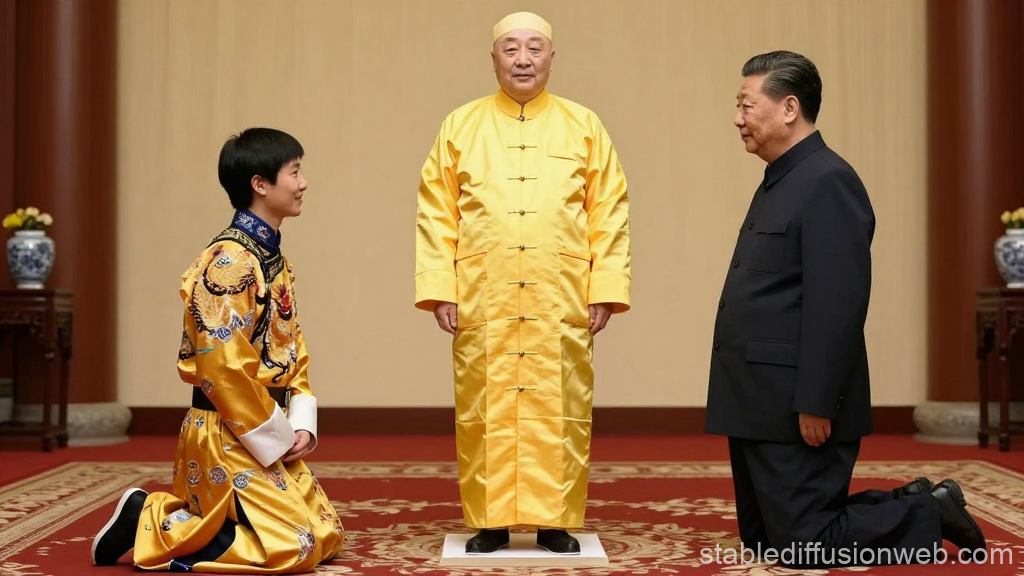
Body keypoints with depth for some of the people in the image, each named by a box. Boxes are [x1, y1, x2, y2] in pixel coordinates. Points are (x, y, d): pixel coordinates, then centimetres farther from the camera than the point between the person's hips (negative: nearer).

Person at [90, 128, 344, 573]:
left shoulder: (276, 260, 13)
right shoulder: (231, 260, -17)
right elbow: (224, 366, -22)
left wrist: (301, 424, 2)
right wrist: (277, 437, -15)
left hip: (268, 432, 10)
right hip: (228, 434, -10)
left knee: (328, 537, 13)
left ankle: (168, 509, 17)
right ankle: (150, 523, -1)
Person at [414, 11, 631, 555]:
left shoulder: (584, 127, 8)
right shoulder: (460, 126, 8)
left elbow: (610, 215, 4)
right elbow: (435, 215, 5)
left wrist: (606, 290, -4)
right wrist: (438, 289, -3)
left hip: (561, 302, 0)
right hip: (482, 301, 0)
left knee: (559, 410, 2)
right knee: (484, 410, 3)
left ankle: (555, 521, 13)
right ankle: (490, 522, 14)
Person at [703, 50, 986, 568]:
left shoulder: (828, 182, -15)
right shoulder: (779, 182, 15)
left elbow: (837, 305, -22)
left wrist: (815, 405, -23)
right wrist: (741, 401, 17)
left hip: (795, 409, -10)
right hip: (759, 405, 10)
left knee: (802, 545, -3)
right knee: (760, 539, 16)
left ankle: (930, 514, 13)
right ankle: (909, 505, 25)